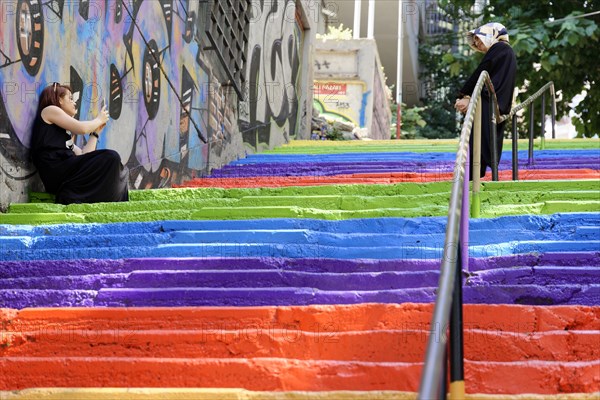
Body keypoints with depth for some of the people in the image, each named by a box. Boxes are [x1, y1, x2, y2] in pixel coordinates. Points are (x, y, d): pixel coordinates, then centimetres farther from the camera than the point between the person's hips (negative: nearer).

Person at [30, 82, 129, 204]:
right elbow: (82, 128, -4)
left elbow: (83, 155, 20)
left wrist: (96, 132, 26)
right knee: (110, 157, -18)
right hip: (55, 173, -8)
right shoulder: (49, 110, 9)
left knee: (121, 171, 5)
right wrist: (99, 119, 15)